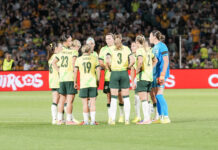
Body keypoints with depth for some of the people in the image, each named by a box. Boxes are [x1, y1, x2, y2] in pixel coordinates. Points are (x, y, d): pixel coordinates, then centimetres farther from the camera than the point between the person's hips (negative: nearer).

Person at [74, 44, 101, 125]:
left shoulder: (79, 59, 3)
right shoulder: (94, 59, 4)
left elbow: (75, 71, 0)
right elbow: (98, 71, 2)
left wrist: (75, 82, 7)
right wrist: (98, 81, 11)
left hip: (83, 83, 0)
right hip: (93, 83, 0)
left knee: (85, 103, 5)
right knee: (92, 102, 3)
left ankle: (86, 120, 5)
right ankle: (93, 120, -1)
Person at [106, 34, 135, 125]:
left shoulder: (111, 50, 0)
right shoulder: (126, 49, 4)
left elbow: (107, 61, -14)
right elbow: (132, 61, -8)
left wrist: (110, 68, 4)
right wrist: (128, 67, 8)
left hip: (114, 73, -1)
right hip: (124, 73, 1)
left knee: (114, 98, 3)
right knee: (126, 98, 7)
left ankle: (113, 119, 0)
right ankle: (127, 119, 4)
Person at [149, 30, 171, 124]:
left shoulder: (162, 46, -10)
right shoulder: (155, 47, 17)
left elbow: (166, 61, -15)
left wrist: (162, 75, -20)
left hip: (160, 73, -9)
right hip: (155, 74, 9)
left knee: (159, 95, -13)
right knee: (157, 96, 8)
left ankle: (166, 117, -12)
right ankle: (161, 117, 11)